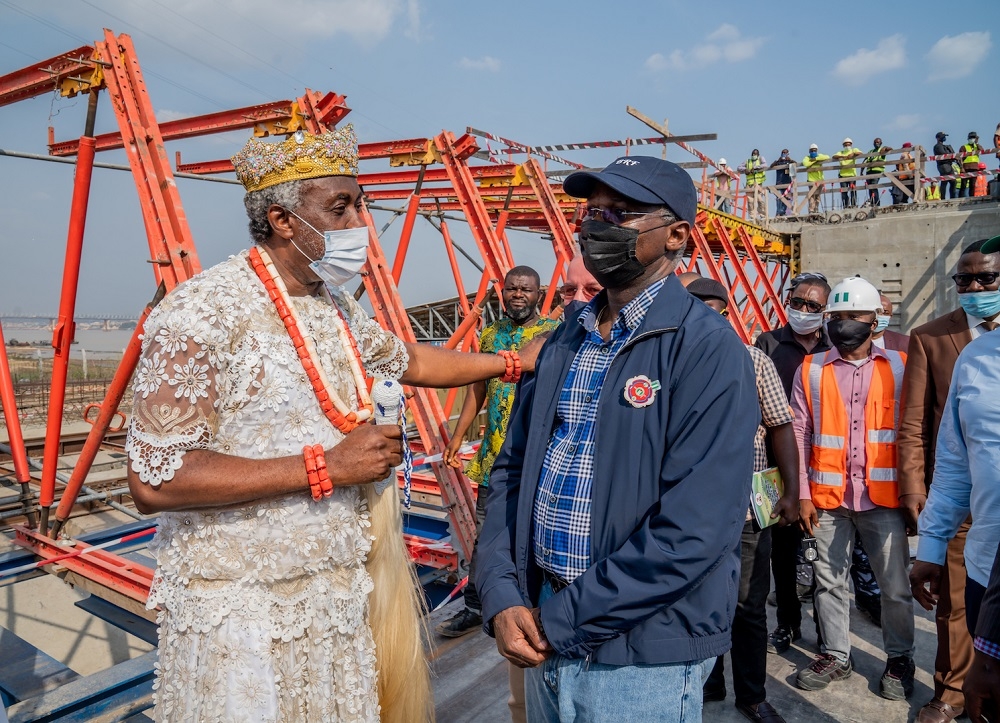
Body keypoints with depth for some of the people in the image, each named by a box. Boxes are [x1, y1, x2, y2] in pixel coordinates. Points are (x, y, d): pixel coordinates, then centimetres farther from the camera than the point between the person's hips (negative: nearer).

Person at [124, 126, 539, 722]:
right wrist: (324, 466, -23)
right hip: (249, 609, -7)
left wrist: (511, 362, 24)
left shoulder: (337, 308, 7)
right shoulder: (205, 312, -18)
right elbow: (154, 478, -22)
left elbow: (408, 360, 24)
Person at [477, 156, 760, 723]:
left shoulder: (709, 350, -15)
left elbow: (693, 530, -22)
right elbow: (512, 470, 5)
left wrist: (562, 621, -16)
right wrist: (503, 597, -7)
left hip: (643, 655, -5)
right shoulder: (565, 344, 5)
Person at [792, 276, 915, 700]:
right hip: (828, 497, 1)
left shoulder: (899, 367, 3)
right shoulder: (810, 370, 3)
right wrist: (803, 495, -2)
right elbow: (800, 436, 1)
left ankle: (900, 660, 29)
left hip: (883, 497, -1)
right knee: (829, 581, 11)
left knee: (895, 585, 8)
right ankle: (835, 655, 28)